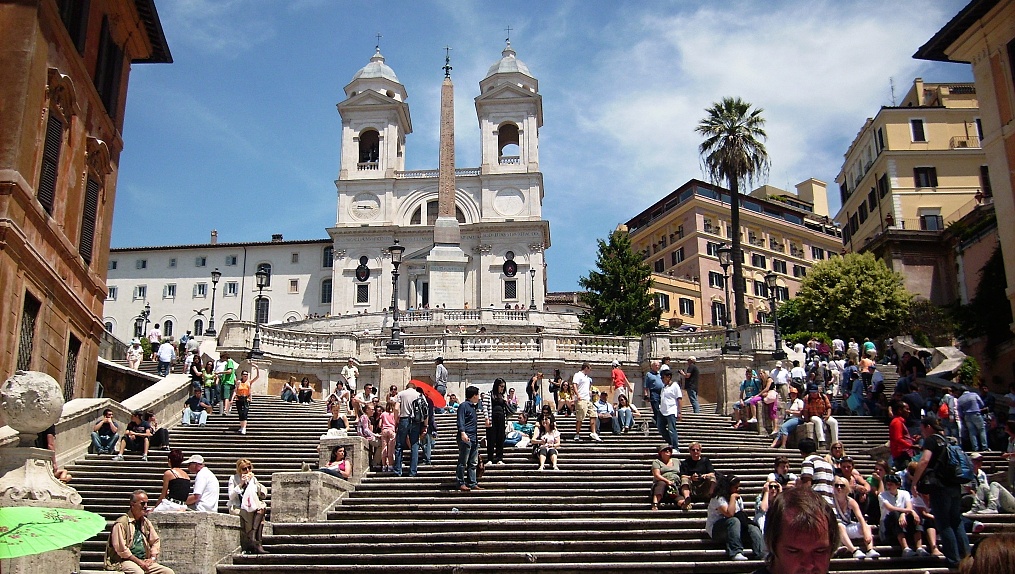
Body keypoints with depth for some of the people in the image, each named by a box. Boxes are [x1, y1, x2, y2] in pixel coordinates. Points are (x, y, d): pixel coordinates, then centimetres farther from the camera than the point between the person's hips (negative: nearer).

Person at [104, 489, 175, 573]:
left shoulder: (146, 523, 17)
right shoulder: (121, 523, -6)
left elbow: (155, 541, 22)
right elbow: (120, 548, -13)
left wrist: (152, 558, 3)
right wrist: (138, 561, -15)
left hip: (144, 562, 6)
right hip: (125, 561, -6)